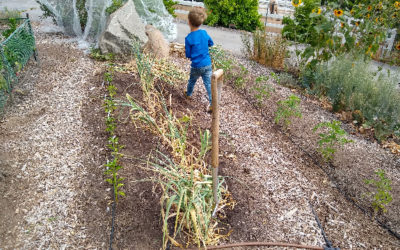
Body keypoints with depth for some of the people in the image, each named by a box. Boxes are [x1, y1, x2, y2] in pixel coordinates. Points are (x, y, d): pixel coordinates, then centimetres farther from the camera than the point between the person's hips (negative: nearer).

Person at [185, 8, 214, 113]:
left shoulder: (188, 38, -16)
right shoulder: (204, 33, -3)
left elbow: (188, 55, -9)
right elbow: (211, 43, 15)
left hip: (196, 66, -2)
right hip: (207, 64, 2)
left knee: (192, 81, 23)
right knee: (208, 83, 3)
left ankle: (188, 94, 48)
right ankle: (212, 103, -2)